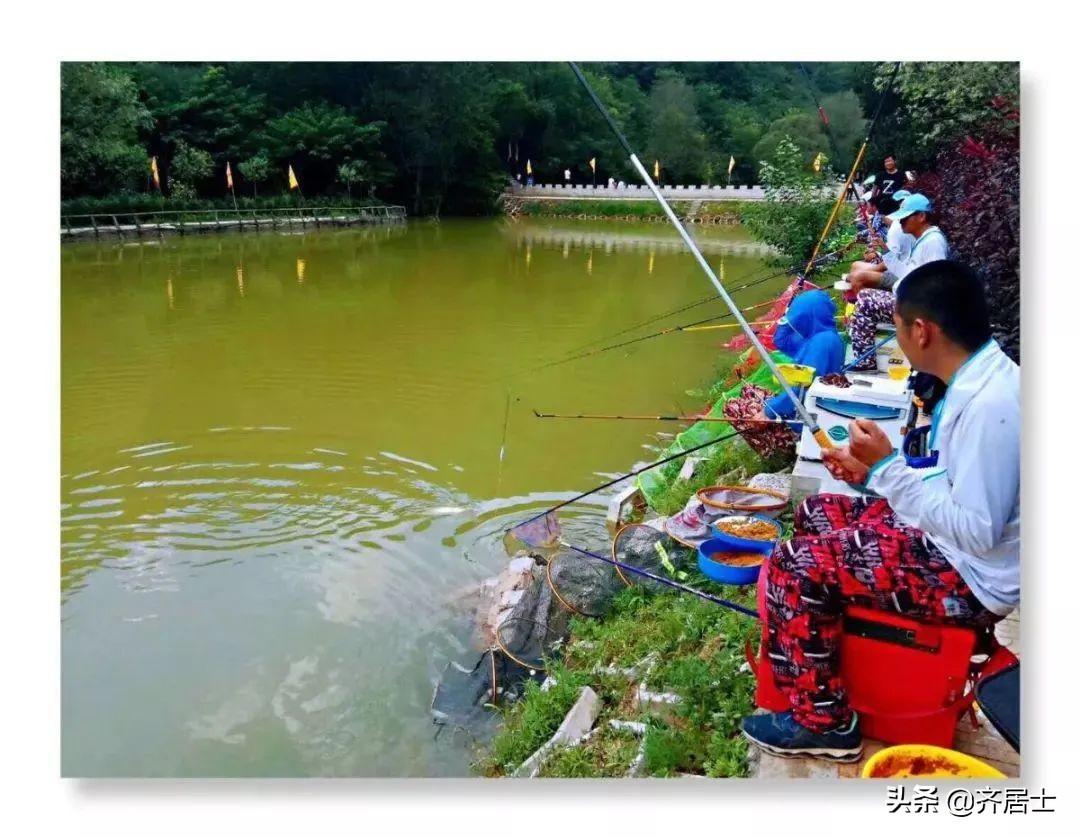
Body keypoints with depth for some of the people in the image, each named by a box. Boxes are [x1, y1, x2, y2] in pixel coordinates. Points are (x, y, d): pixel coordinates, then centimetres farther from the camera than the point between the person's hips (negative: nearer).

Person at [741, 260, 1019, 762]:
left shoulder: (990, 405, -28)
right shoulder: (981, 379, 2)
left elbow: (976, 532, -29)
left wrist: (887, 467, -25)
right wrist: (872, 470, 4)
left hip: (969, 579, -10)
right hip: (951, 539, 10)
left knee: (795, 567, -16)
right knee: (818, 513, 17)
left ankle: (821, 721, 2)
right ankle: (803, 656, 31)